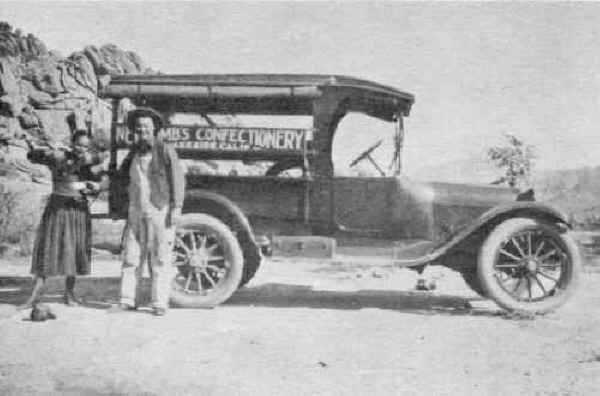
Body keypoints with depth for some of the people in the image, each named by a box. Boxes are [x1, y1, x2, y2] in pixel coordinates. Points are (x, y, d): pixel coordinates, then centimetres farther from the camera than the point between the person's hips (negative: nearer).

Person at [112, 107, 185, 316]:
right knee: (131, 256, 5)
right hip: (136, 212, 5)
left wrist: (177, 207, -13)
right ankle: (127, 300, 13)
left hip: (161, 211, -5)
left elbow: (178, 179, -5)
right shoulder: (134, 152, 15)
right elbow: (122, 179, 14)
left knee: (160, 258, -1)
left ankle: (160, 303, 5)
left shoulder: (165, 150, -1)